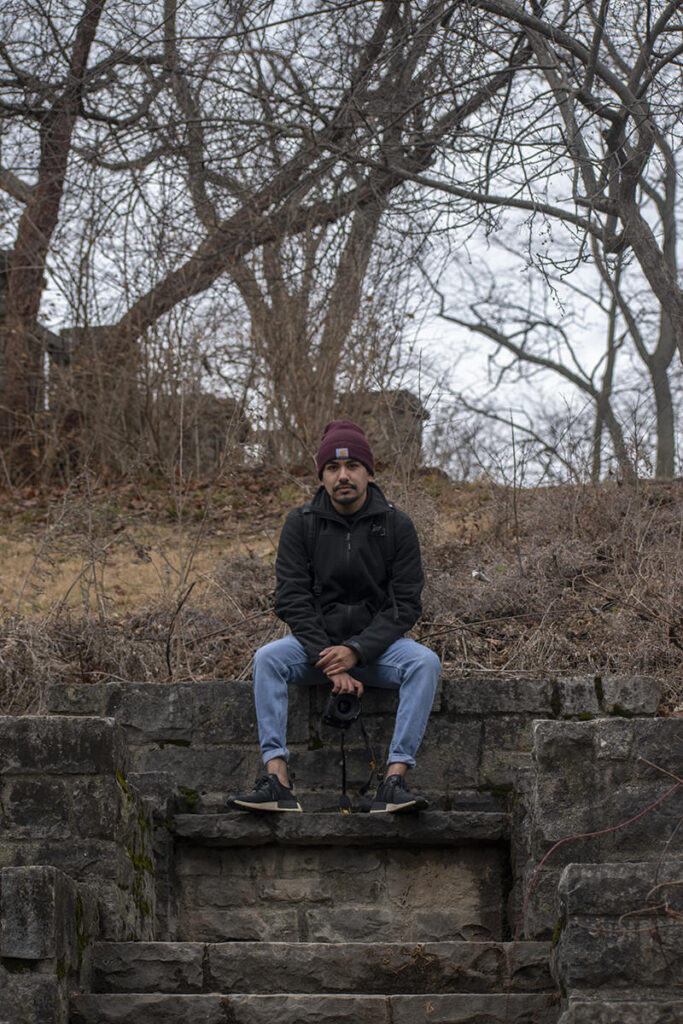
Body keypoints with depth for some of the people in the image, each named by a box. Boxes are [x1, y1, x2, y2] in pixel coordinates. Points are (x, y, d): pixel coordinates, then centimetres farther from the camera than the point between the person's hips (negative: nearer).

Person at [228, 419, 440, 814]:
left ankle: (395, 780, -36)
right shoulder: (301, 524, -1)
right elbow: (292, 600, -7)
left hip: (376, 643, 0)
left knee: (425, 662, -30)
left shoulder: (396, 526, -3)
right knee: (267, 658, -28)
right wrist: (329, 663, -19)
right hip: (316, 643, 1)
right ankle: (277, 779, -36)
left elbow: (406, 605, -6)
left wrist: (355, 651, -20)